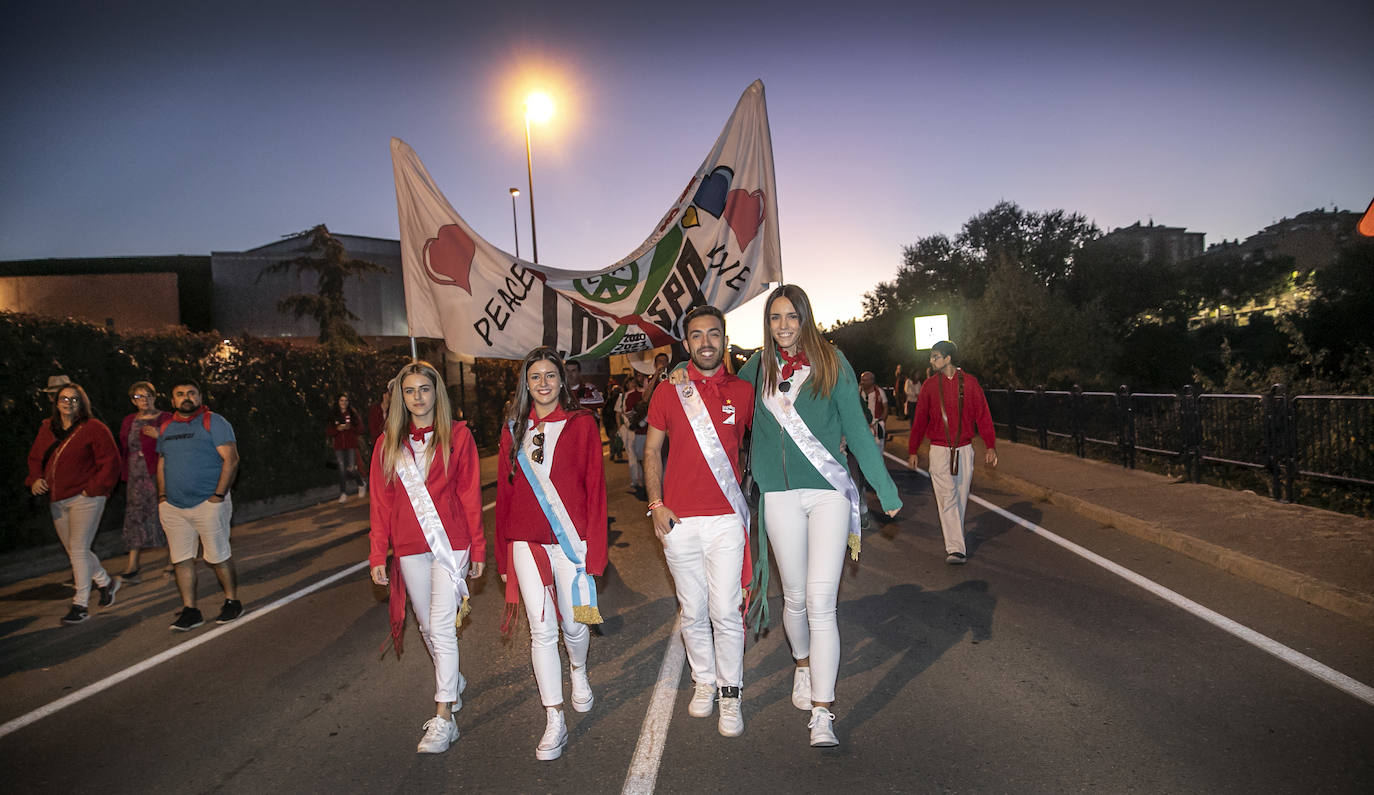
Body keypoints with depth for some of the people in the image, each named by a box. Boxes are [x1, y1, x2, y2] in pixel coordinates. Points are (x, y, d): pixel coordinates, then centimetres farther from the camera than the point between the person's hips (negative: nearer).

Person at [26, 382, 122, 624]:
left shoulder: (93, 428, -9)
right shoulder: (47, 428, 10)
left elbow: (110, 461, -11)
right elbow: (35, 457, 21)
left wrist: (93, 488, -15)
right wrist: (35, 479, 3)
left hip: (84, 498, -7)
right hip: (57, 500, 7)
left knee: (78, 549, -6)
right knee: (72, 550, 14)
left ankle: (80, 605, 2)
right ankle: (106, 582, 34)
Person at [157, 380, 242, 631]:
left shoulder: (213, 422, -4)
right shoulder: (165, 427, 15)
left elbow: (231, 459, -11)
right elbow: (162, 462, 22)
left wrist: (219, 495, -15)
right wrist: (162, 495, 10)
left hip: (208, 504, -6)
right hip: (172, 507, 6)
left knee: (219, 556, 0)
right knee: (181, 559, 6)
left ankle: (232, 602, 14)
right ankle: (189, 610, 13)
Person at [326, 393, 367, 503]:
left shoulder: (353, 414, 6)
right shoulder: (333, 415, 10)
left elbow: (361, 430, 1)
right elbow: (328, 431, 6)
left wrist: (350, 427, -14)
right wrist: (337, 429, -11)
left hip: (351, 446, -2)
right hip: (339, 447, 2)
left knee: (351, 469, -9)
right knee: (341, 469, -2)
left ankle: (362, 484, 20)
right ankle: (343, 494, 4)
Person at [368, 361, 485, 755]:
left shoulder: (458, 436, -2)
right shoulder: (388, 443, 7)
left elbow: (470, 495, -2)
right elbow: (381, 502, 7)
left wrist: (478, 547, -2)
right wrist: (378, 554, 3)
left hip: (450, 543, -4)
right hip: (409, 548, 4)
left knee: (442, 627, -6)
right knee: (428, 627, 15)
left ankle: (444, 718, 4)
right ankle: (453, 681, 40)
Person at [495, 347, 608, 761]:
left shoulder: (581, 424, -1)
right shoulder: (514, 430, 8)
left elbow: (595, 488, -3)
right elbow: (504, 493, 10)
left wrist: (595, 548, -8)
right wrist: (503, 555, 10)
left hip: (571, 540, -2)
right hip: (527, 544, 2)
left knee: (574, 623, 8)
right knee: (542, 629, 2)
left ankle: (579, 672, 43)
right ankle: (554, 722, 14)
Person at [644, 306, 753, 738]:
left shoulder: (743, 391, 3)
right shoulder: (668, 392, 3)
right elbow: (651, 451, 10)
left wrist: (749, 497, 5)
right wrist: (656, 504, 0)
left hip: (726, 518, -1)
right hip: (679, 521, 1)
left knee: (725, 612, -1)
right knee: (693, 612, 11)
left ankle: (730, 695, 16)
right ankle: (703, 681, 31)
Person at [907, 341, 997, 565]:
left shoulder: (969, 382, 0)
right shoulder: (930, 385, 2)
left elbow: (983, 415, 1)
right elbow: (919, 419, 6)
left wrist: (990, 446, -4)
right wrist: (912, 450, 7)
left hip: (964, 450, 1)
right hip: (939, 451, -1)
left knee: (961, 499, 10)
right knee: (947, 500, -5)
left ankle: (953, 539, 27)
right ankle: (956, 549, -5)